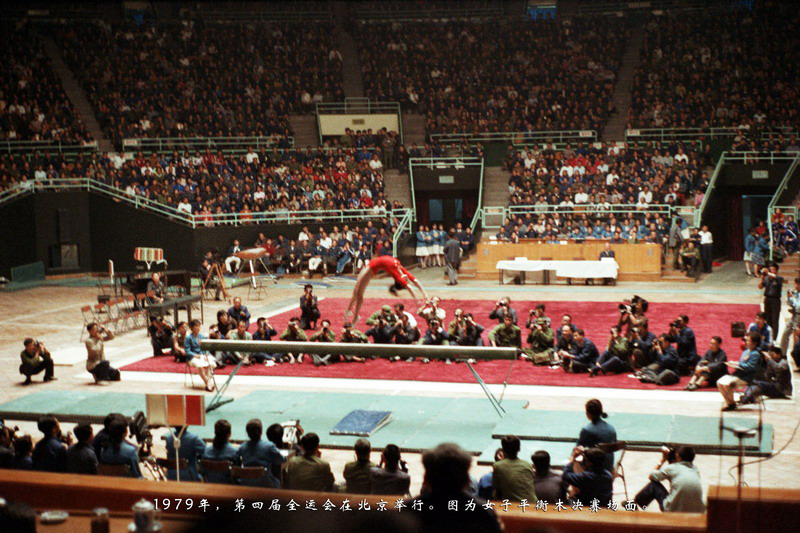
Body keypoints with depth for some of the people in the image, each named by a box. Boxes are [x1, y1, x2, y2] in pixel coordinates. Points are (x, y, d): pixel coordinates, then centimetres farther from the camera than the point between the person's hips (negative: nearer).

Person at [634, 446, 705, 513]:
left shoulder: (671, 468, -5)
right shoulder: (695, 469, 8)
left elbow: (652, 476, 12)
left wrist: (662, 460, 20)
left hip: (674, 512, -4)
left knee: (654, 484, 17)